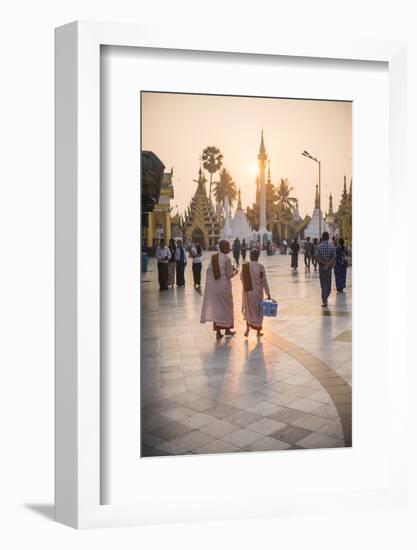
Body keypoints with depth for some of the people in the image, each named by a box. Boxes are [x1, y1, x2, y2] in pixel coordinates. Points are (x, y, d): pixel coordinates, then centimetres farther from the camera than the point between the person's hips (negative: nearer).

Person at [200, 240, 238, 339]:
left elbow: (209, 270, 4)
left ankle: (218, 332, 12)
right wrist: (235, 271, 6)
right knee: (226, 306, 13)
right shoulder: (227, 258, -16)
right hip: (224, 286, -5)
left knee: (216, 307, 11)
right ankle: (227, 330, 25)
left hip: (214, 286, 5)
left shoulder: (213, 257, 0)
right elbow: (229, 275, -13)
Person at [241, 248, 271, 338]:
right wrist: (268, 294, -2)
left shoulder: (244, 266, -7)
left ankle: (248, 327, 6)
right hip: (257, 292, -2)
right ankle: (258, 331, 19)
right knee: (258, 311, 12)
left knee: (248, 309, 20)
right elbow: (264, 282, -10)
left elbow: (241, 278, 3)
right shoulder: (260, 266, -13)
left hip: (247, 291, 2)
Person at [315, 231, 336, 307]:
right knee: (328, 283, 16)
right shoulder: (332, 246, -3)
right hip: (329, 267, 1)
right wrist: (328, 264, -14)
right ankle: (325, 297, 28)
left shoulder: (319, 246, -7)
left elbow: (317, 257, -12)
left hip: (321, 266, -1)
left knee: (323, 283, 2)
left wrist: (324, 263, -10)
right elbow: (334, 257, -10)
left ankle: (324, 300, -5)